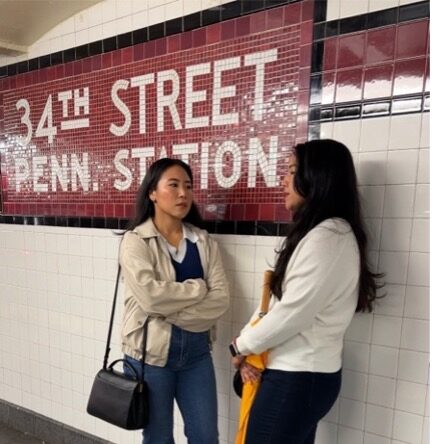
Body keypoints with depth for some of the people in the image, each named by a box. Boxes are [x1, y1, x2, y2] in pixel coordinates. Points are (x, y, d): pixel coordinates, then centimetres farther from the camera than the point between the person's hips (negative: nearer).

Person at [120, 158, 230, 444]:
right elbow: (150, 296, -24)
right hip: (150, 352, -3)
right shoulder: (135, 240, -9)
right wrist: (199, 288, -13)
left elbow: (221, 299, -9)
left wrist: (172, 312, -17)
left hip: (196, 351, 3)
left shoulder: (204, 241, 0)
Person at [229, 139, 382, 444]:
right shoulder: (314, 233, 11)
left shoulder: (328, 237, -20)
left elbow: (292, 313, -22)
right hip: (302, 372, 8)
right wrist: (250, 348, -1)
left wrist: (241, 346, -6)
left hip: (298, 376, -8)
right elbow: (277, 300, 8)